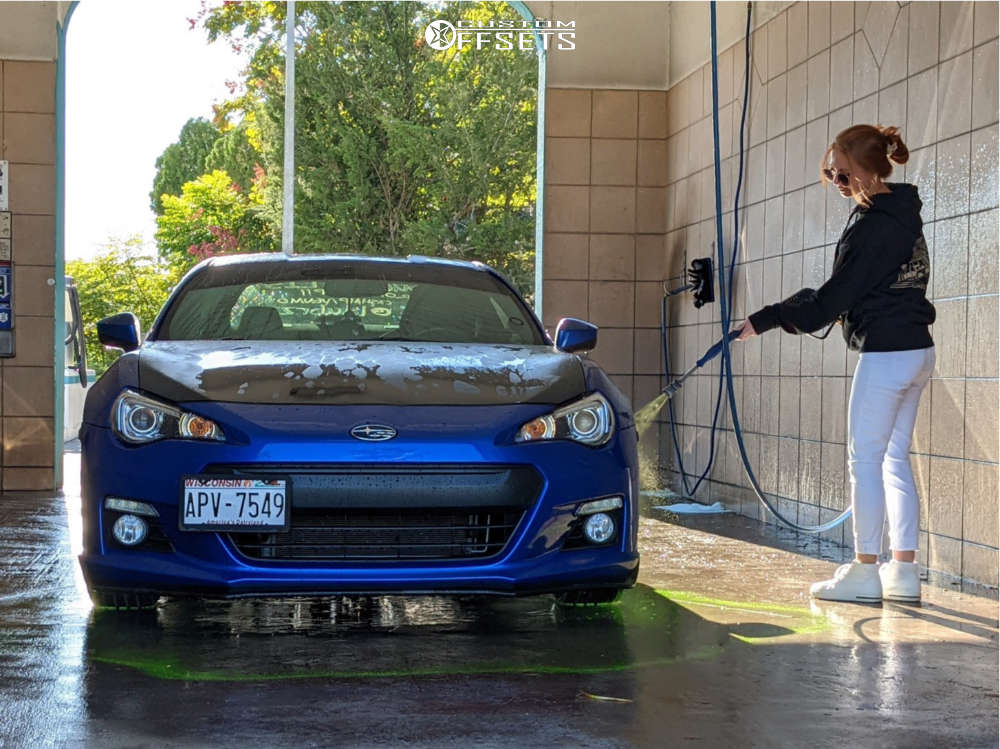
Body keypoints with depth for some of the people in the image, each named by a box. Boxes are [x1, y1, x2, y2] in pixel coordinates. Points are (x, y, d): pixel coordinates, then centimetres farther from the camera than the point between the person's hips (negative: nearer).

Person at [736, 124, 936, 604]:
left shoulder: (873, 226, -17)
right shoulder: (903, 216, 13)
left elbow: (833, 299, -16)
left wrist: (766, 320, -10)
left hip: (886, 354, -10)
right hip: (917, 350, 10)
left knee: (865, 459, -4)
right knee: (895, 459, 11)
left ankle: (864, 572, -1)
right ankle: (904, 571, 11)